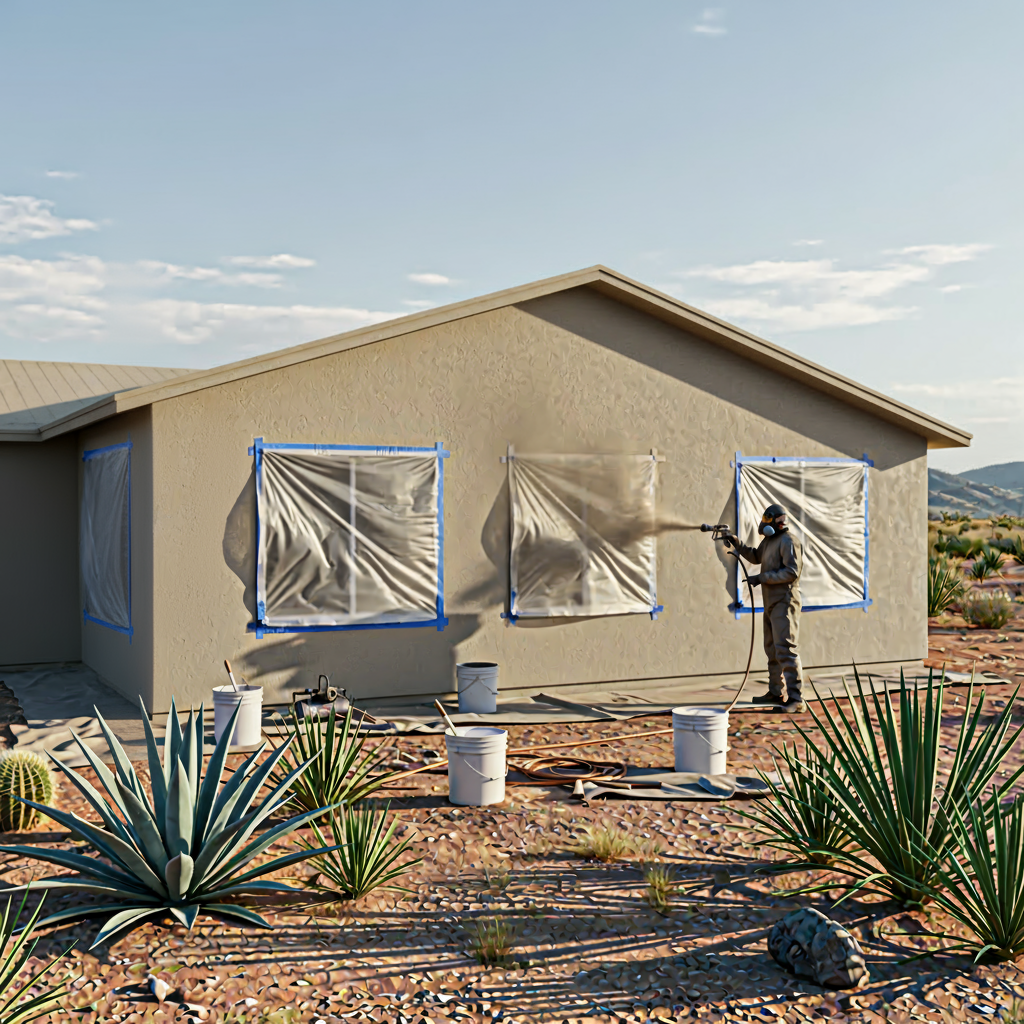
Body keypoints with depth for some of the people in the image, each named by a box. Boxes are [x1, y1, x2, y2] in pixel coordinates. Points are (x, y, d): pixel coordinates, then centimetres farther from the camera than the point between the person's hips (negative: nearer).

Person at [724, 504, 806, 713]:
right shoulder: (769, 540, 14)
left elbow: (792, 572, -22)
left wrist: (762, 578, -20)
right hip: (771, 602, 10)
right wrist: (738, 545, 17)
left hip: (784, 602, -10)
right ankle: (775, 693, 27)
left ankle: (796, 699, -17)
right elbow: (756, 557, 31)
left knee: (785, 648, -16)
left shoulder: (788, 541, -15)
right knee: (772, 648, 16)